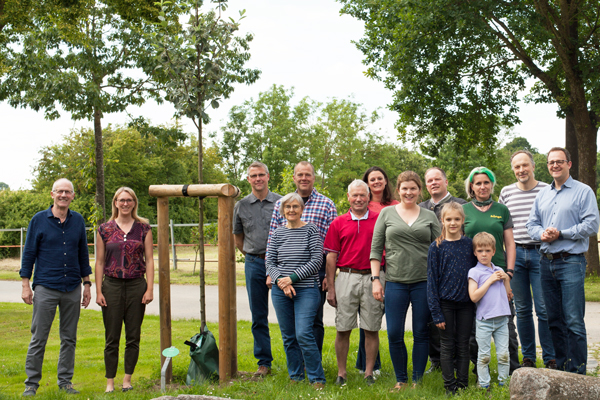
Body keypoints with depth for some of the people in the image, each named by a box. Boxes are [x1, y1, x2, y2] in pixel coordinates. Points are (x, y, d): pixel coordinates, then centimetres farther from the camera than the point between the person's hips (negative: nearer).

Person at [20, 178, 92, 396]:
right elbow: (29, 253, 1)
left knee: (69, 338, 8)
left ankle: (65, 381, 18)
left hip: (72, 288, 3)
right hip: (45, 288, -3)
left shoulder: (78, 221, 8)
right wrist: (25, 285, -4)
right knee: (38, 338, -1)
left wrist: (87, 284, 12)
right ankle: (32, 383, 9)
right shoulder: (39, 220, -1)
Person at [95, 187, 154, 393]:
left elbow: (149, 260, 3)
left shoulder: (143, 228, 4)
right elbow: (99, 262, 5)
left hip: (136, 285, 1)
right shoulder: (105, 229, 4)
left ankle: (127, 379, 16)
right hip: (112, 285, 0)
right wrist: (98, 291, -1)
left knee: (133, 337, 5)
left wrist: (150, 289, -4)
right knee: (112, 337, 3)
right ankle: (110, 382, 11)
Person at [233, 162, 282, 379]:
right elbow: (237, 236, 19)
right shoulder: (241, 206, 7)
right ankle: (264, 363, 15)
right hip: (254, 265, 2)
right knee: (258, 316, 6)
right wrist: (252, 255, 12)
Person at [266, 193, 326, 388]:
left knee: (303, 334, -13)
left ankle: (317, 379, -1)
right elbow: (270, 262, 8)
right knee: (288, 337, 9)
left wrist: (292, 278, -12)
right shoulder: (277, 233, 10)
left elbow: (316, 260, -8)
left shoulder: (311, 230, -2)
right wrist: (280, 280, -11)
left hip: (306, 290, -4)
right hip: (281, 291, 4)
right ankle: (295, 377, 22)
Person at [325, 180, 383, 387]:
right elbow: (331, 256, 7)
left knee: (372, 329, 4)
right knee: (343, 329, 3)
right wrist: (330, 288, 2)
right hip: (346, 278, 1)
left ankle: (369, 373, 14)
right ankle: (341, 373, 13)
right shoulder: (338, 223, 7)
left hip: (372, 278, 0)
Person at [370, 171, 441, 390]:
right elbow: (376, 249, 6)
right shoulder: (386, 214, 7)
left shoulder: (430, 216, 9)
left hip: (424, 282, 0)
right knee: (394, 334, -1)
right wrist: (376, 279, -2)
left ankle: (418, 380, 17)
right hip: (395, 282, 0)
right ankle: (401, 379, 16)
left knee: (421, 333, 5)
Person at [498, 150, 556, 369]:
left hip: (540, 253, -3)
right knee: (522, 310, 8)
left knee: (544, 309, -4)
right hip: (516, 254, 3)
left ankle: (550, 358, 7)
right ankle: (528, 357, 19)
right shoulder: (506, 192, 10)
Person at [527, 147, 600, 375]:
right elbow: (531, 223, 15)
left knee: (574, 321, -7)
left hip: (571, 262, -6)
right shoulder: (543, 194, 17)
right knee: (554, 319, 10)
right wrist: (541, 234, -7)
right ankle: (561, 366, 20)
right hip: (546, 261, 6)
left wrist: (561, 234, -14)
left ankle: (577, 371, 0)